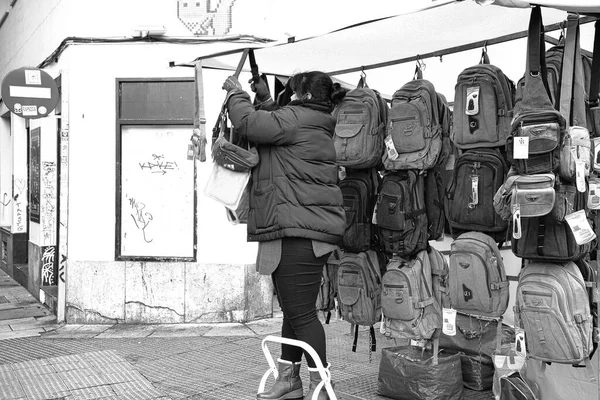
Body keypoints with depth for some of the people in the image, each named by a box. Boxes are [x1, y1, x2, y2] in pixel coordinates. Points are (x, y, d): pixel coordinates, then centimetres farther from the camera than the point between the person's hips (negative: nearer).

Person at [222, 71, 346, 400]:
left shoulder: (298, 119, -10)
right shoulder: (316, 126, 21)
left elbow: (248, 123, -13)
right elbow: (277, 127, 29)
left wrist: (235, 93, 3)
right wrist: (264, 99, 22)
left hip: (300, 232, -11)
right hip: (301, 229, 11)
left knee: (301, 312, -6)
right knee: (294, 309, 16)